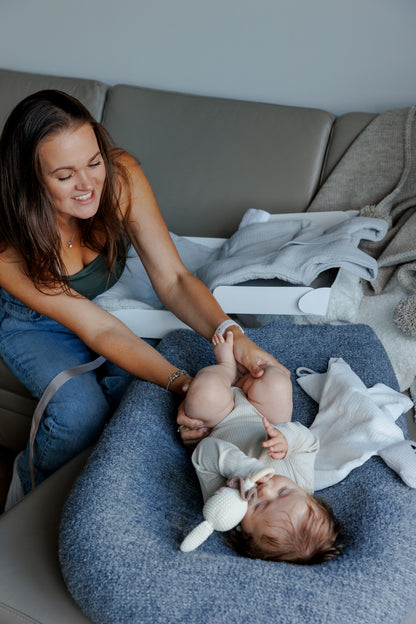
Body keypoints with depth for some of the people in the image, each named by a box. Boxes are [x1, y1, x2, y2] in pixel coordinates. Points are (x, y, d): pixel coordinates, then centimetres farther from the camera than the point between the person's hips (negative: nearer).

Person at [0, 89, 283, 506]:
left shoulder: (121, 176, -29)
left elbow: (171, 279, -26)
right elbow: (96, 327, -35)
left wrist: (230, 334, -44)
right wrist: (181, 383, -47)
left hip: (112, 297, 3)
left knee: (138, 387, -24)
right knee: (81, 409, -28)